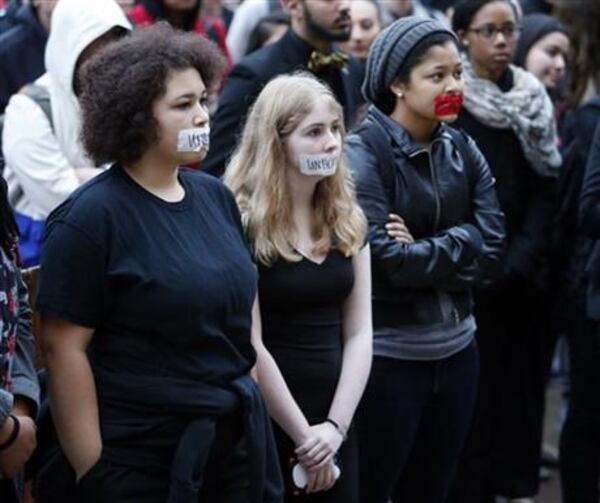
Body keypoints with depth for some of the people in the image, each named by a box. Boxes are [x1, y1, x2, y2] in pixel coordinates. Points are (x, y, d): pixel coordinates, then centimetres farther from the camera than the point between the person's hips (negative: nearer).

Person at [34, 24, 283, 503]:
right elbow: (65, 348, -14)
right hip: (137, 459, -6)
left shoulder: (215, 197, 7)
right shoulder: (92, 217, -13)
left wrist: (251, 408, 13)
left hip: (237, 441, 6)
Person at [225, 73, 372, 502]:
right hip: (266, 427, -5)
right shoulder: (243, 223, -11)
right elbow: (250, 346, -13)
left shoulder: (348, 220, 8)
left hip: (337, 424, 5)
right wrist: (302, 434, -10)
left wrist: (335, 426, -6)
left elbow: (358, 333, 6)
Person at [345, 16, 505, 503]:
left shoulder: (462, 149, 6)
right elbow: (386, 261, -20)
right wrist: (456, 249, -8)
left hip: (455, 350, 6)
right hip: (387, 356, -6)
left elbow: (493, 248, -2)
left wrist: (422, 250, -14)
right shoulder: (363, 152, -11)